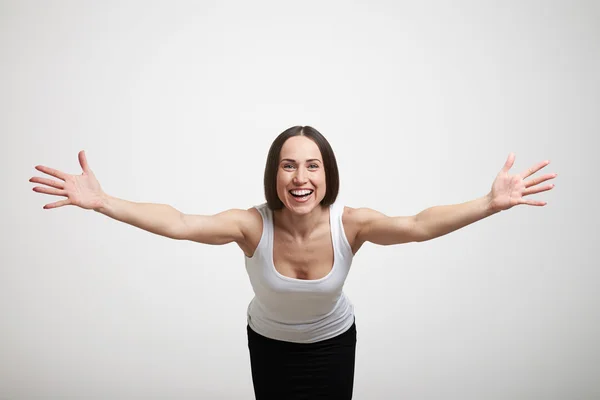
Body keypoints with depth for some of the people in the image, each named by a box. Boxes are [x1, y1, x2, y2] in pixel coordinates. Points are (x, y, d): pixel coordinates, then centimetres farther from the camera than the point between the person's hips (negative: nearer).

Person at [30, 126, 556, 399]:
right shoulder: (253, 225, -34)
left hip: (334, 341, 0)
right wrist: (101, 202, -56)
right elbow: (177, 223, -45)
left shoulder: (350, 223, -32)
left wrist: (491, 202, -56)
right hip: (270, 343, 0)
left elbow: (419, 225, -43)